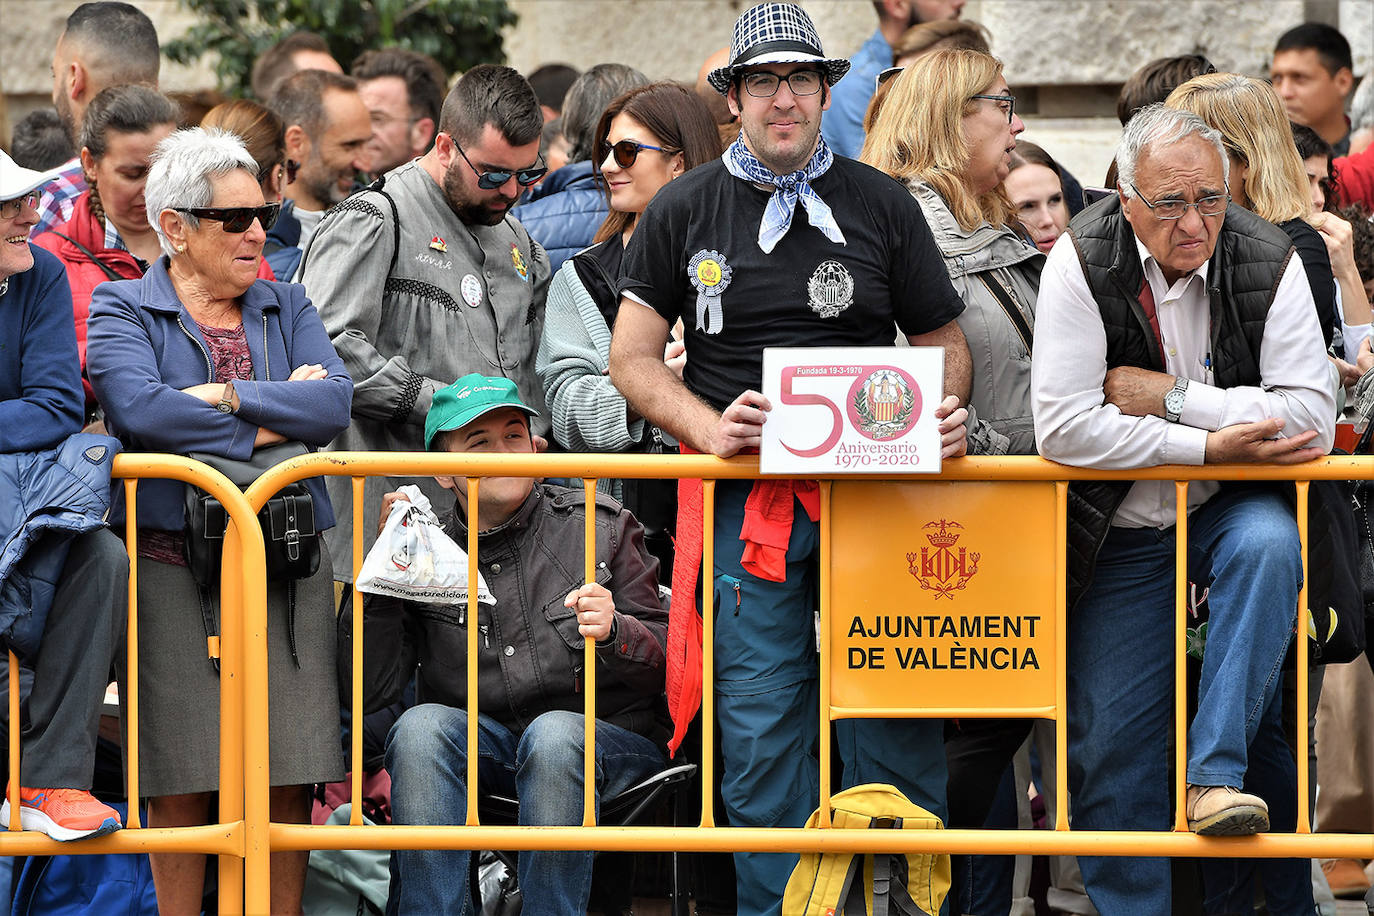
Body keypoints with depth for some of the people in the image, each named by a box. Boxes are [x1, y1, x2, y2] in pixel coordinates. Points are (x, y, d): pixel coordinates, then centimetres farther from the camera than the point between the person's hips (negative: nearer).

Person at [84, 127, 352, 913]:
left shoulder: (286, 307, 17)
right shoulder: (121, 311, 4)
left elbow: (335, 403, 0)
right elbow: (139, 408, -15)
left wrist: (226, 395, -9)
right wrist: (273, 422, -8)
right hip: (172, 567, -4)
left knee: (291, 780, 0)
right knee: (183, 784, -5)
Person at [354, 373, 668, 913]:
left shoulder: (601, 529, 4)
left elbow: (670, 657, 1)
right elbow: (369, 690, -4)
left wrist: (614, 633, -21)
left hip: (613, 742, -2)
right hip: (484, 756, 2)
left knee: (552, 734, -34)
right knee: (422, 726, -28)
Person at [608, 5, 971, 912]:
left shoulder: (882, 205, 11)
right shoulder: (684, 210, 9)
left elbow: (946, 341, 14)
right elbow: (632, 356, 7)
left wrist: (943, 414, -8)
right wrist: (709, 428, -10)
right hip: (744, 495, 0)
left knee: (896, 719, -5)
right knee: (761, 725, -1)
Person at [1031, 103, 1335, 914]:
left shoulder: (1269, 262, -10)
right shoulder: (1083, 263, -12)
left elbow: (1311, 418, -18)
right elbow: (1063, 427, -20)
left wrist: (1169, 396, -19)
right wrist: (1208, 443, -21)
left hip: (1233, 512, 0)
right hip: (1122, 532, 0)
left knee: (1269, 544, -34)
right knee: (1115, 735, -2)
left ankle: (1218, 774, -32)